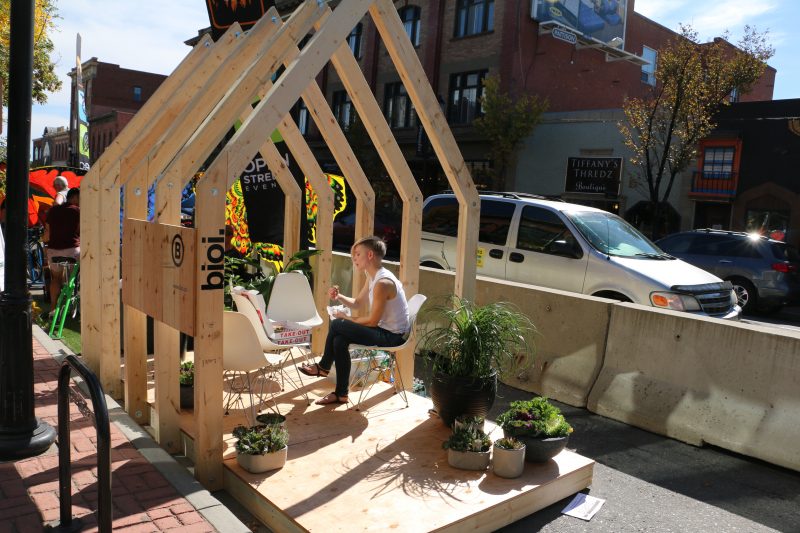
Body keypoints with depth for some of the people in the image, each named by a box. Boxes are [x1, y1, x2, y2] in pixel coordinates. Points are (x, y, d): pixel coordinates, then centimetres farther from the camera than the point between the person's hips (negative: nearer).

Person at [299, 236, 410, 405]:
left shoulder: (382, 282, -23)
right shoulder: (373, 278, 9)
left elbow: (372, 321, -21)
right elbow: (357, 303, 19)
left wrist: (346, 318, -7)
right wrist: (338, 297, 0)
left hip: (391, 336, -10)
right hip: (384, 330, 10)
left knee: (337, 325, -13)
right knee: (339, 339, -3)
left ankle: (323, 366, 9)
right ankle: (341, 394, 5)